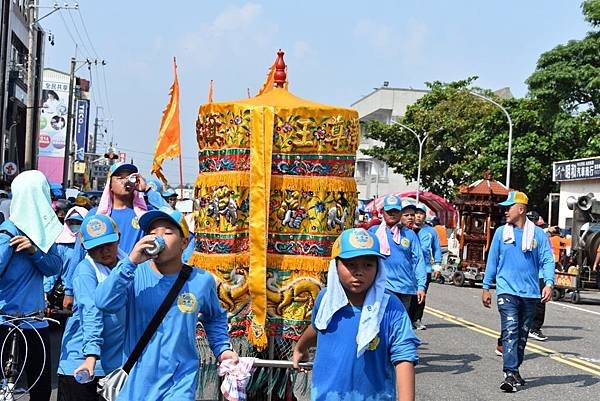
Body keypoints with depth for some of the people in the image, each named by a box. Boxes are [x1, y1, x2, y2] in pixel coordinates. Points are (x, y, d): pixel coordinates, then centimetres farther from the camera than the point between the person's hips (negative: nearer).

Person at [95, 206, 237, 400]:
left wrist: (222, 349, 4)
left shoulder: (201, 280, -2)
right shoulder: (135, 275, -6)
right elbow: (104, 303, -22)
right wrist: (130, 263, -27)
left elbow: (215, 318, 16)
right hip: (136, 379, 1)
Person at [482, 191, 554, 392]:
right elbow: (492, 260, 7)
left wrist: (549, 283, -17)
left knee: (522, 334, 12)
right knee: (510, 331, -14)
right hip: (507, 291, -2)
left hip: (530, 292, 2)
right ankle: (510, 374, -17)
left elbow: (547, 260, -2)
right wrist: (486, 287, 6)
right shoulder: (501, 232, 3)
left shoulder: (538, 234, 1)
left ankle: (514, 369, 26)